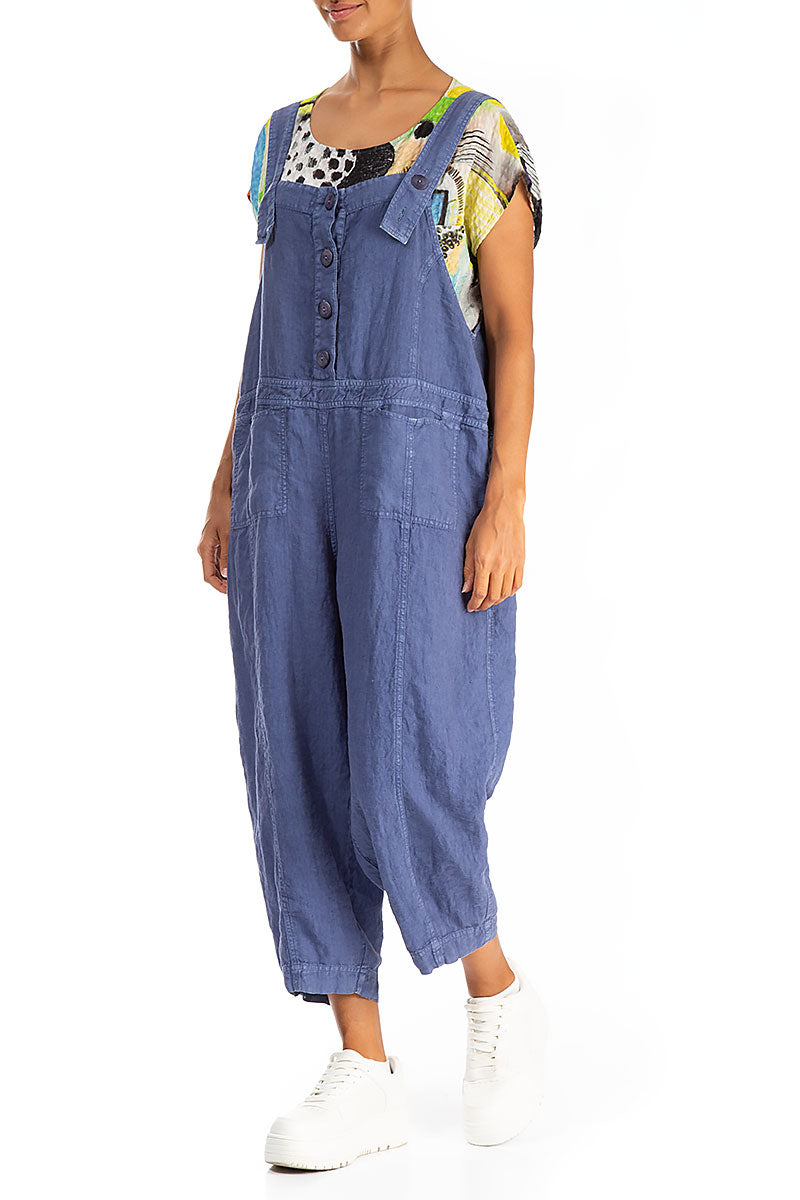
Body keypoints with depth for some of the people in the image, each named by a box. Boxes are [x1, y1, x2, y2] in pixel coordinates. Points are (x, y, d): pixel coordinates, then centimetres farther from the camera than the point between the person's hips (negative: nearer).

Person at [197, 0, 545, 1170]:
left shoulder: (484, 133, 1)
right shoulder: (288, 136, 17)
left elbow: (516, 332, -4)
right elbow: (274, 322, 17)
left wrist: (506, 503, -13)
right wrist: (228, 486, 11)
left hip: (422, 470, -5)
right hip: (297, 472, 6)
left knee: (399, 776, -12)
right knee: (303, 768, 0)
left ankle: (499, 993, 16)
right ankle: (365, 1072, 9)